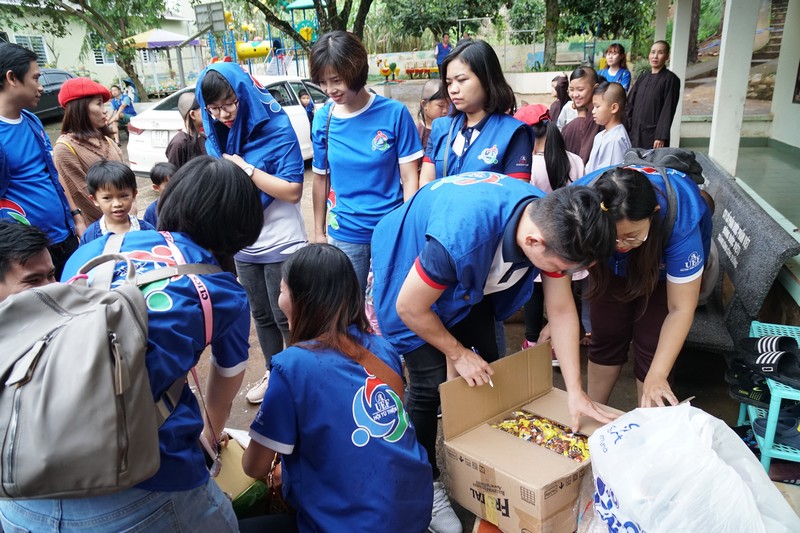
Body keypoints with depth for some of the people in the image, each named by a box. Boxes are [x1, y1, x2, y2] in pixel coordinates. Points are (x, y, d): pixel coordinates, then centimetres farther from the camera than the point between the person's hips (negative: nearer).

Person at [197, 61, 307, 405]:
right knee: (261, 315, 19)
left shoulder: (276, 129, -15)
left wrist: (245, 168, -24)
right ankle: (273, 373, 38)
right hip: (243, 245, 6)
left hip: (280, 244, -6)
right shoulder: (217, 136, 1)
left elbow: (293, 191, -21)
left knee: (285, 318, 5)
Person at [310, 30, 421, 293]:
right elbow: (321, 179, 7)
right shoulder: (323, 119, -2)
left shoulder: (394, 113, -10)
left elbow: (409, 178, -7)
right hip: (344, 235, 2)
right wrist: (319, 231, 11)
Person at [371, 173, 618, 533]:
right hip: (408, 271, -6)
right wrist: (458, 353, -15)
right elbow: (410, 307, -29)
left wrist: (575, 392, -11)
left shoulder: (551, 224, -23)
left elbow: (562, 311, -11)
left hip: (468, 280, 6)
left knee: (488, 367, 8)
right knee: (431, 382, -10)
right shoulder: (464, 234, -44)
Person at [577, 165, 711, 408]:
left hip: (663, 265, -2)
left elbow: (680, 308, -34)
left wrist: (657, 377, -39)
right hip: (615, 264, 2)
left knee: (650, 347, -7)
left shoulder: (680, 222, -41)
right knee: (605, 338, 5)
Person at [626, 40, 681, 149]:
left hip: (653, 135, -5)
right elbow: (630, 104, 12)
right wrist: (626, 129, 4)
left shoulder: (671, 79, -3)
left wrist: (661, 137, -16)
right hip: (635, 132, 5)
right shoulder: (642, 77, 13)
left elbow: (668, 110, -10)